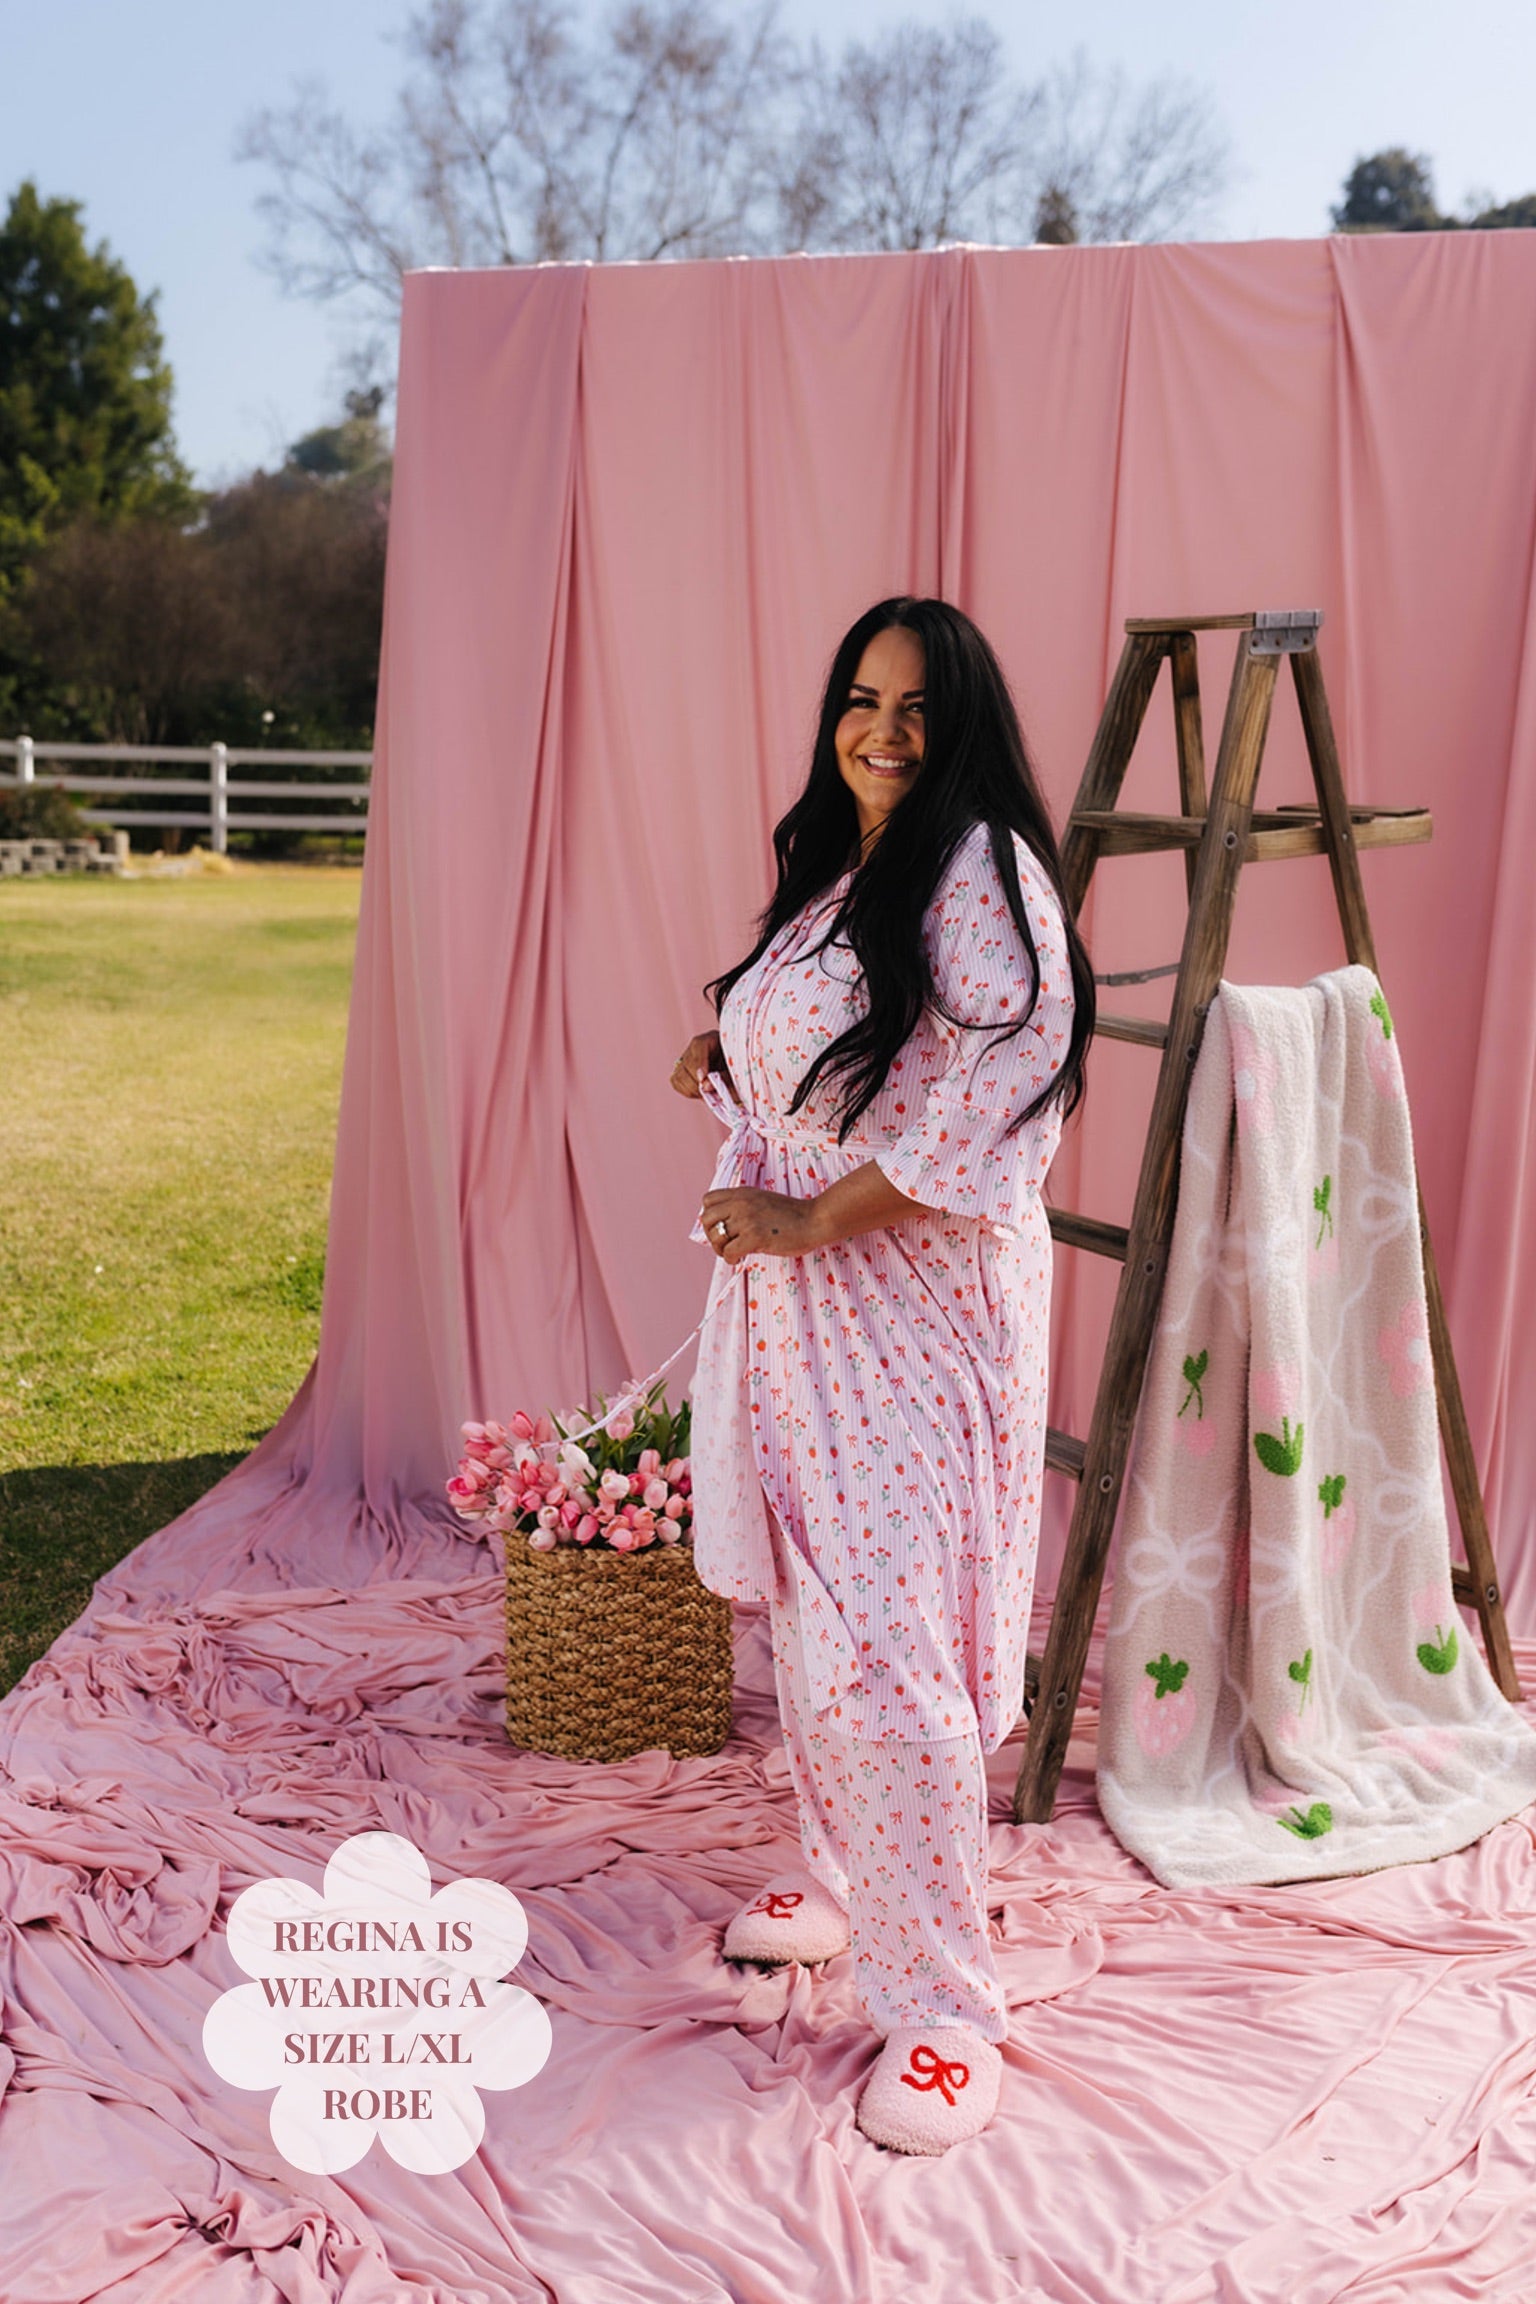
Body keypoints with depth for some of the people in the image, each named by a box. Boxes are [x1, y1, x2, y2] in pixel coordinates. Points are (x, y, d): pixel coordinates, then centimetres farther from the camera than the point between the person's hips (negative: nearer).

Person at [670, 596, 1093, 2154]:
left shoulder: (983, 873, -14)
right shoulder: (828, 870, 13)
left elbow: (991, 1104, -23)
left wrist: (807, 1219, -19)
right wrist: (734, 1047, 11)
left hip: (919, 1307, -8)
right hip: (792, 1299, 8)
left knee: (884, 1649, -9)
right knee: (805, 1610, 18)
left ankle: (943, 2009, 6)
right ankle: (839, 1879, 39)